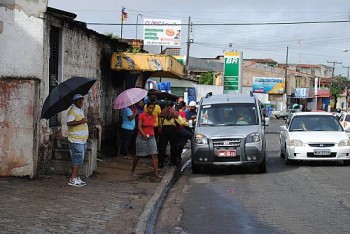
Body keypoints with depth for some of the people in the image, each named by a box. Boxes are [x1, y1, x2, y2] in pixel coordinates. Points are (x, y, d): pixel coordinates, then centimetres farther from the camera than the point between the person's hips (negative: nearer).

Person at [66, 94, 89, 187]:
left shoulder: (80, 110, 19)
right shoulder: (72, 110, -12)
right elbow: (69, 123, -25)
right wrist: (81, 121, -28)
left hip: (82, 141, 10)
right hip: (76, 141, -10)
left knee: (79, 160, 13)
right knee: (77, 160, -9)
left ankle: (76, 177, 19)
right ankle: (72, 180, -5)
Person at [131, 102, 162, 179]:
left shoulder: (153, 117, 7)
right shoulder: (142, 115, -7)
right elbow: (139, 127, -15)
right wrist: (144, 134, -28)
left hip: (151, 137, 4)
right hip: (141, 137, -4)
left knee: (155, 155, -9)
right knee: (138, 155, 7)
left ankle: (156, 173, -10)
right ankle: (133, 170, 29)